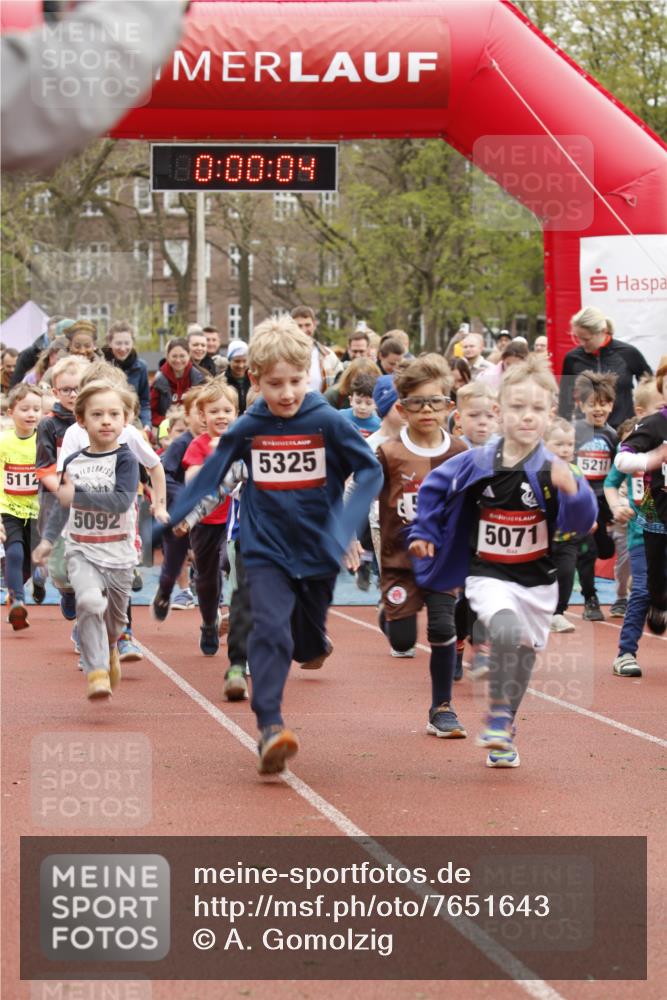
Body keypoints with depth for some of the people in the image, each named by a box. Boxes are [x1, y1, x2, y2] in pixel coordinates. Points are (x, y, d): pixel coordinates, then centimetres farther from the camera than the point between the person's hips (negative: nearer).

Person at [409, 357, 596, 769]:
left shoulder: (553, 469, -11)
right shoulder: (476, 464, -8)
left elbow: (582, 521, -20)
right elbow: (434, 487, 9)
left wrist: (571, 489, -38)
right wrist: (423, 533, 9)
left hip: (537, 580, 2)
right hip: (489, 575, -2)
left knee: (524, 654, 12)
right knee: (506, 630, -28)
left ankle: (504, 731, 33)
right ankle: (498, 712, -11)